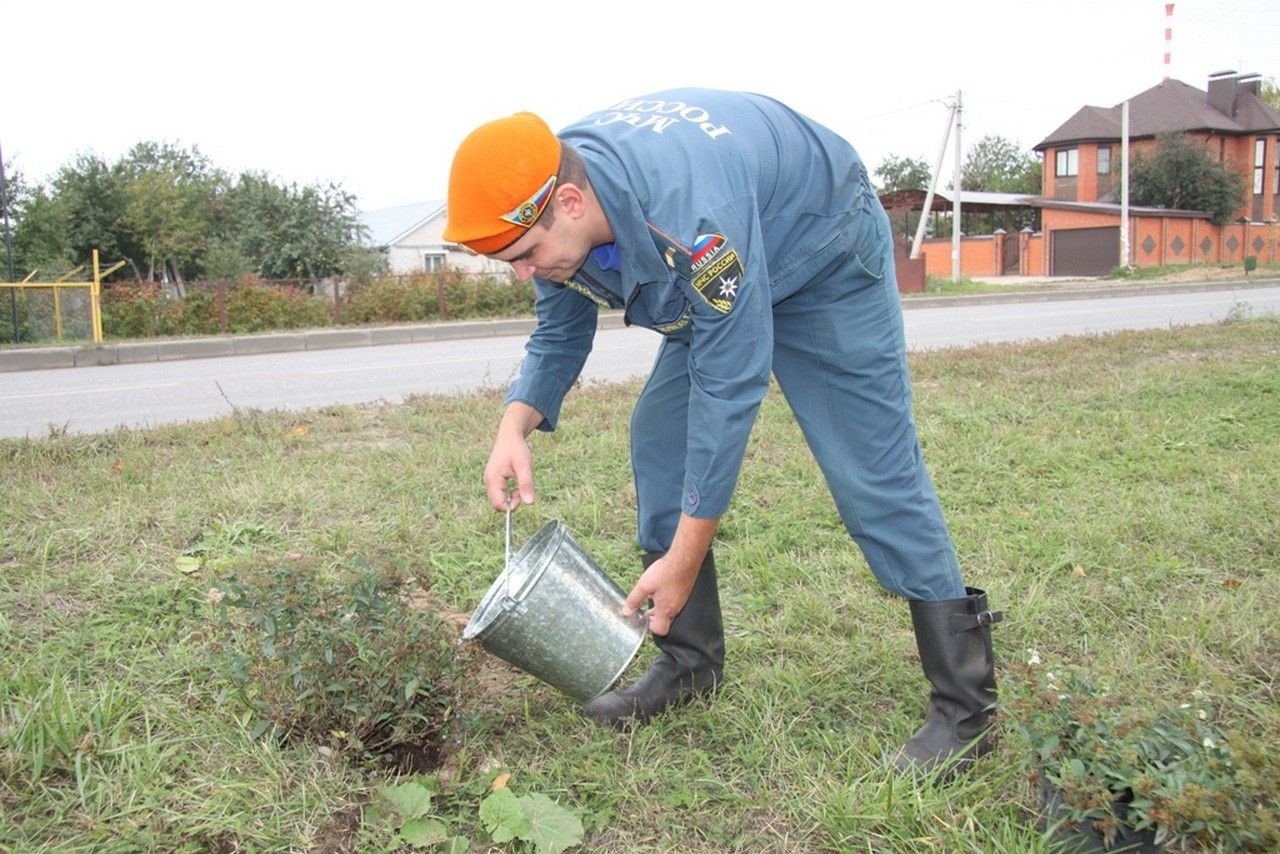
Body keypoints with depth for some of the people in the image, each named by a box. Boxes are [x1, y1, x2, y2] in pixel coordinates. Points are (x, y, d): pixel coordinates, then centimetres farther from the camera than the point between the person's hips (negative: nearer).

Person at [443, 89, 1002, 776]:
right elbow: (558, 338, -1)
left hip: (825, 257, -7)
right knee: (659, 438, -2)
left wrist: (682, 562, -33)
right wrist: (516, 424, -22)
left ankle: (965, 706, -3)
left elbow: (728, 385, -38)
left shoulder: (688, 211, -42)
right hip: (712, 283, 8)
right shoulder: (550, 214, -17)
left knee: (872, 468, -12)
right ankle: (689, 662, 9)